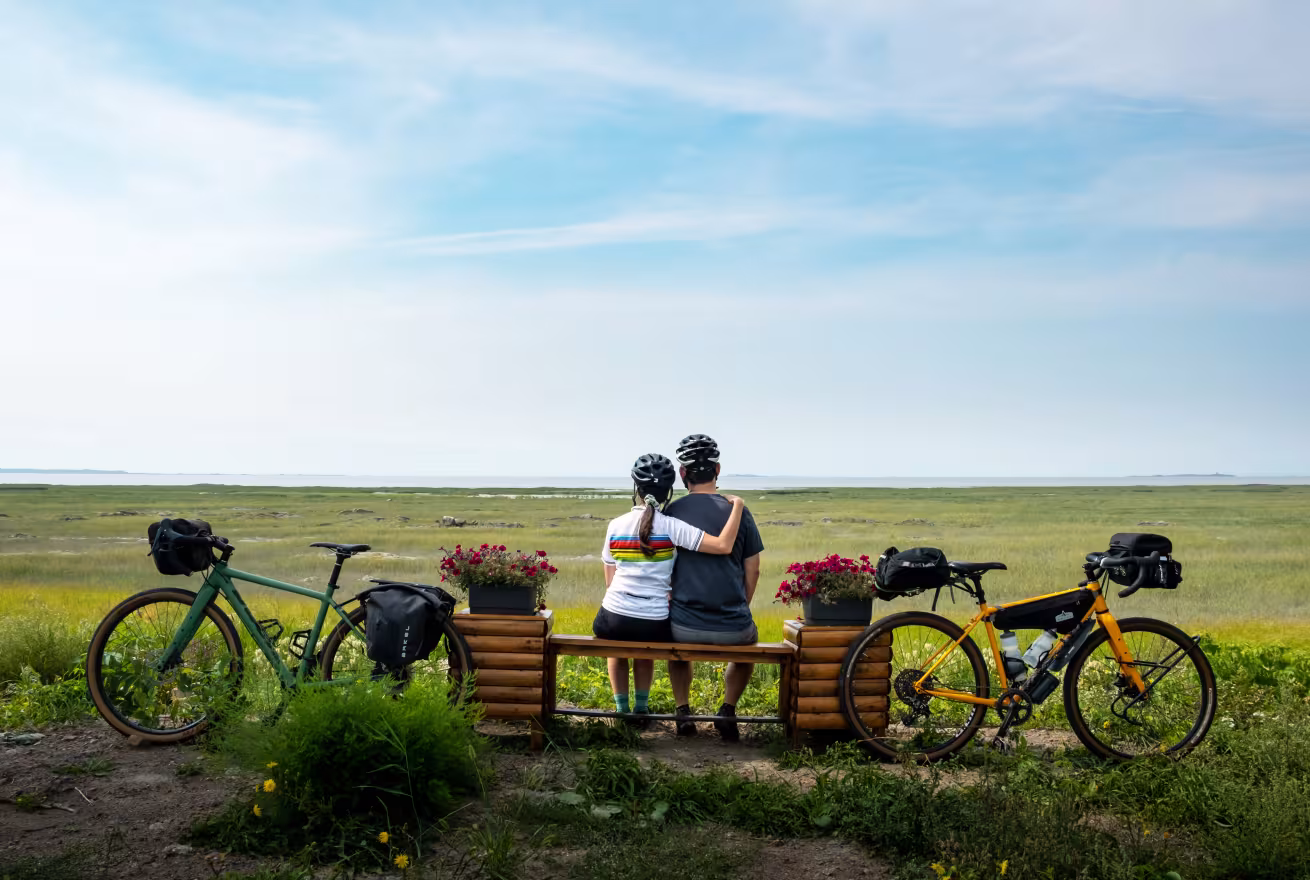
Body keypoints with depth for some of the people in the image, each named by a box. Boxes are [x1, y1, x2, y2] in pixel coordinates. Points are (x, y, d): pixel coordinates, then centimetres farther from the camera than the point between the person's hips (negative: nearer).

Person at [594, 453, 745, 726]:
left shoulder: (615, 526, 0)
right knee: (645, 646, 36)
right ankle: (642, 706, 36)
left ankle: (622, 708, 35)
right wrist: (738, 505, -9)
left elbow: (610, 581, 6)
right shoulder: (671, 527, -11)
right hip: (653, 626, -1)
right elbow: (724, 546, -19)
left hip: (613, 620, 1)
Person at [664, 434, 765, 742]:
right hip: (732, 628, 0)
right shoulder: (737, 511, -1)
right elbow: (753, 572, 4)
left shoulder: (670, 513, -1)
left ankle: (683, 711, 25)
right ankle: (728, 710, 21)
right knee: (749, 639, 35)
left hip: (686, 627, 1)